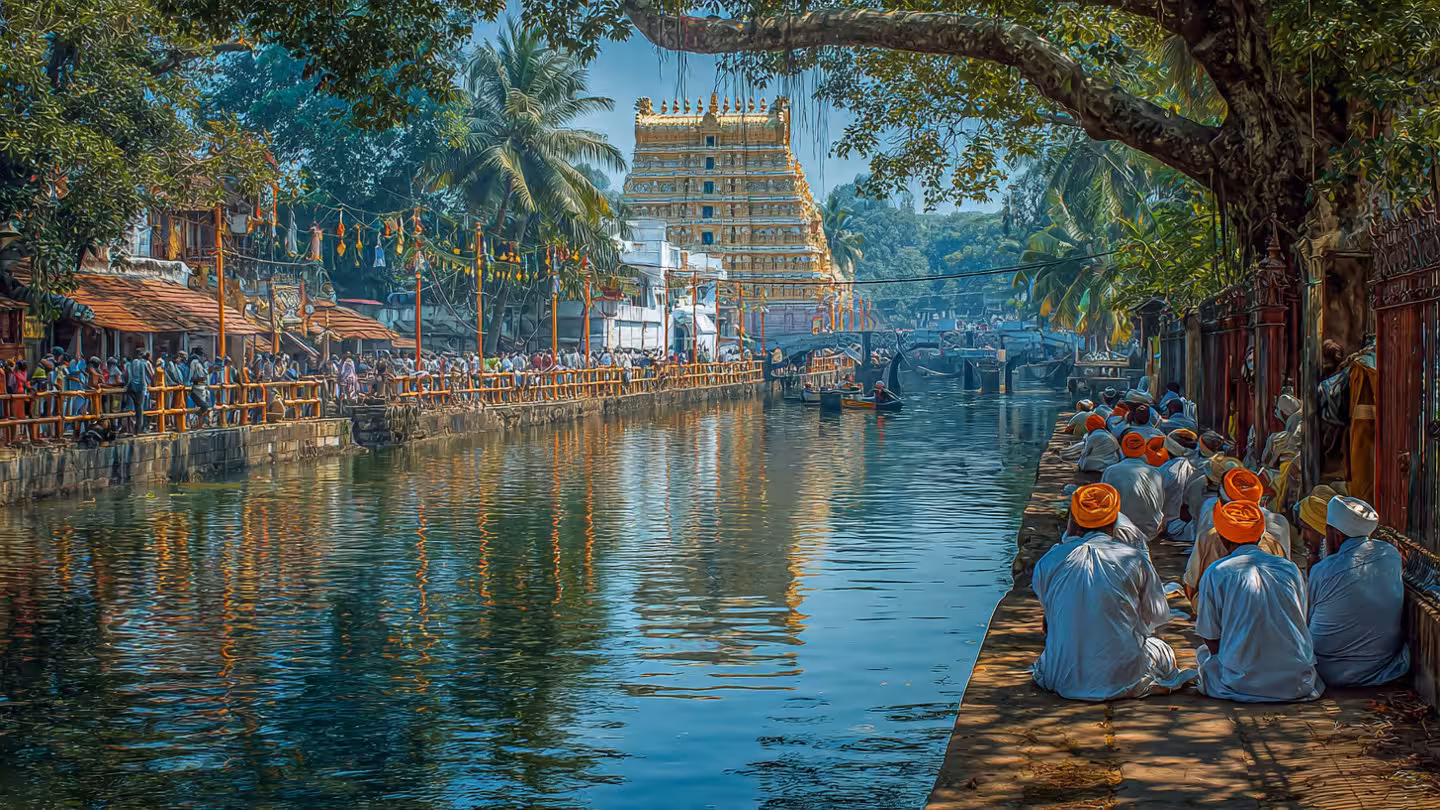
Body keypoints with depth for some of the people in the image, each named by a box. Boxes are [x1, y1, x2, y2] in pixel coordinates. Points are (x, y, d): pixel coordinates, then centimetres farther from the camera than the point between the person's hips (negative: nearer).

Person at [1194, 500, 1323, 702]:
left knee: (1203, 653, 26)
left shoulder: (1215, 574, -6)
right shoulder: (1290, 568, 5)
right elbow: (1300, 624, 16)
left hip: (1243, 684, -3)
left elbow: (1211, 639, -1)